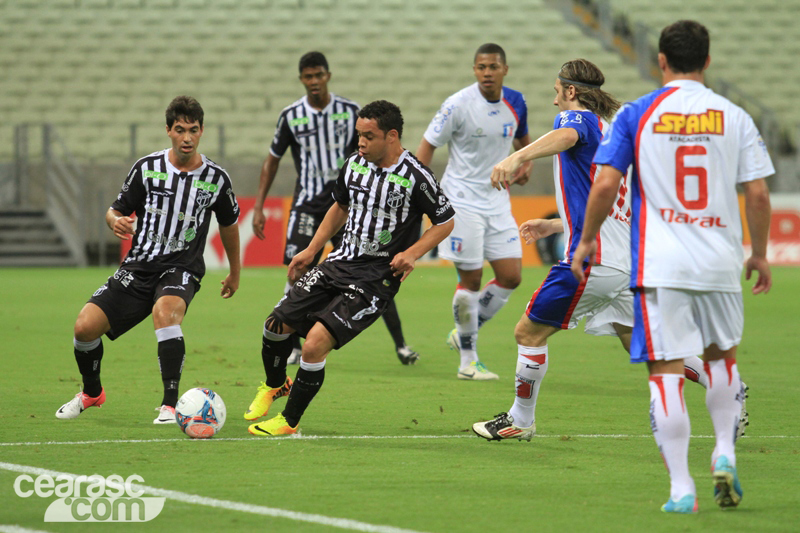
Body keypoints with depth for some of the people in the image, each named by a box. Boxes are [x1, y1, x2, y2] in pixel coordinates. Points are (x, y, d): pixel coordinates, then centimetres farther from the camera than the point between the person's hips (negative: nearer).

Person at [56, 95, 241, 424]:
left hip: (181, 269, -2)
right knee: (85, 326, -13)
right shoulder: (147, 168, -1)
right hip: (138, 266, 2)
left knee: (165, 310, -38)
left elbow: (229, 223, 17)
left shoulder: (215, 178, 0)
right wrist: (116, 222, -18)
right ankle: (91, 393, 19)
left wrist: (235, 271, 26)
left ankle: (170, 405, -34)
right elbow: (116, 210, 7)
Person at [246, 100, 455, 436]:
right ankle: (275, 385, 36)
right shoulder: (354, 165, 4)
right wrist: (311, 250, 18)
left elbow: (446, 222, -3)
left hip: (376, 278, -7)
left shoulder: (415, 177, -15)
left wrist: (412, 253, -16)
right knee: (276, 324, 3)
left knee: (316, 340, -20)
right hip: (341, 263, 7)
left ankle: (289, 421, -2)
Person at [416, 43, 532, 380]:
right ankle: (468, 359, 7)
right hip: (462, 203, -5)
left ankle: (464, 333, 20)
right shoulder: (458, 105, -13)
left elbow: (522, 138, 23)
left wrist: (526, 163, 3)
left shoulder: (515, 102, 2)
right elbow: (427, 146, -7)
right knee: (471, 279, -5)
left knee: (511, 276, -1)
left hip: (497, 201, 5)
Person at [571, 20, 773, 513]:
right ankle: (725, 453, 11)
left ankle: (681, 488, -5)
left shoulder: (636, 115, 0)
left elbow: (606, 185, -5)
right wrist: (760, 254, 13)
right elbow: (758, 194, 1)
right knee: (723, 354, 25)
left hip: (659, 265, -2)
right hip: (720, 262, 2)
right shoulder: (734, 117, 3)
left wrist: (587, 240, 8)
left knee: (667, 373, 0)